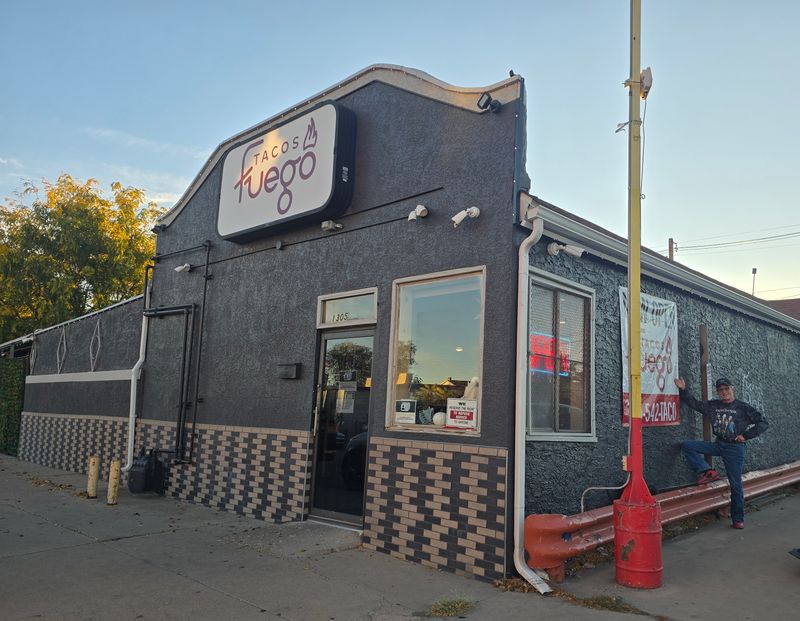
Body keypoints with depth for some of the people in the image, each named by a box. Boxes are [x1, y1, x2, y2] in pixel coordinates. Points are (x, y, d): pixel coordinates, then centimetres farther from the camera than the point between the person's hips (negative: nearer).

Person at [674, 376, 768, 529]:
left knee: (735, 485, 1)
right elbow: (695, 404, 12)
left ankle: (738, 519, 14)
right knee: (687, 445, -10)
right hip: (718, 445, 4)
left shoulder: (743, 408, -5)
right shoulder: (713, 405, 6)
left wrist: (746, 435, -9)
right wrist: (683, 390, 0)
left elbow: (763, 423, -4)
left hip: (735, 448, -4)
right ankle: (707, 472, -8)